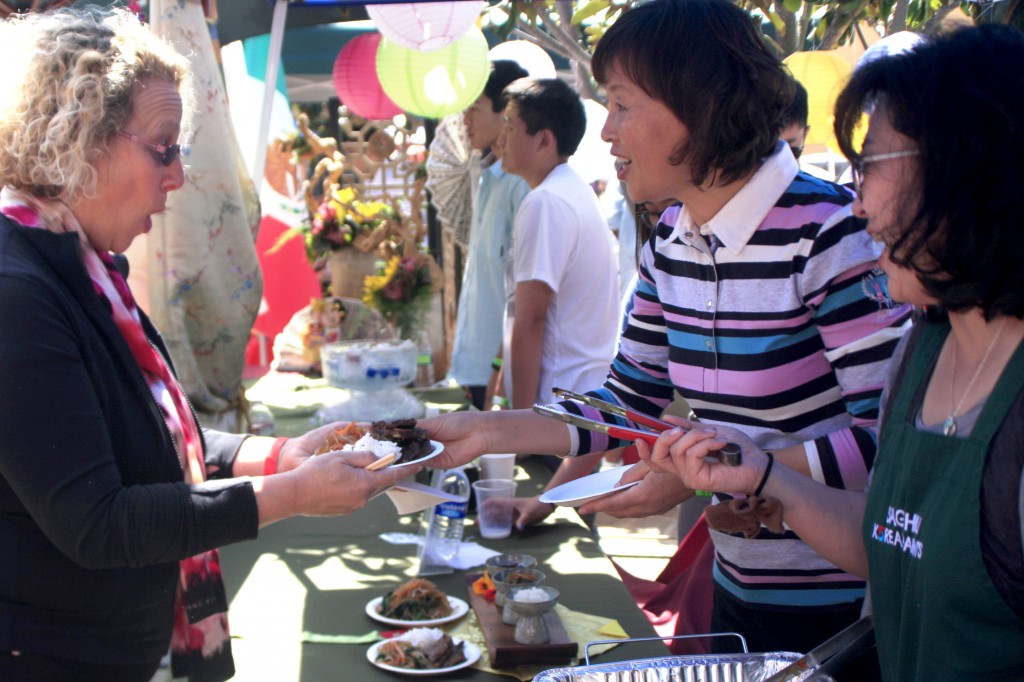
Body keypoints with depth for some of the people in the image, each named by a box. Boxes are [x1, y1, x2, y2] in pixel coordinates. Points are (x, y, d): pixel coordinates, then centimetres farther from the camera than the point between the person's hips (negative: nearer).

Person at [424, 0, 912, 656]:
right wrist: (482, 431, 1)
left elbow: (891, 438, -23)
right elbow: (623, 405, 9)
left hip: (842, 605, -7)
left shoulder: (827, 234, -22)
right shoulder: (670, 245, 2)